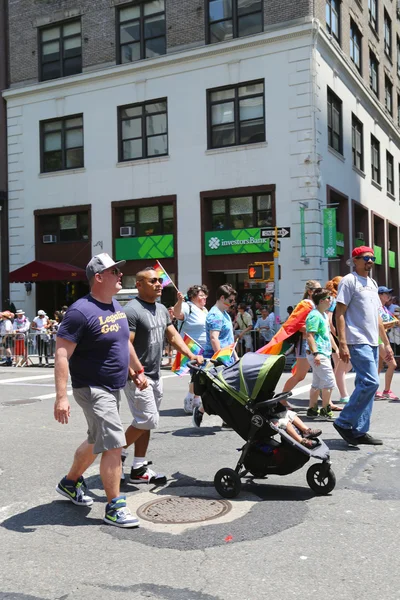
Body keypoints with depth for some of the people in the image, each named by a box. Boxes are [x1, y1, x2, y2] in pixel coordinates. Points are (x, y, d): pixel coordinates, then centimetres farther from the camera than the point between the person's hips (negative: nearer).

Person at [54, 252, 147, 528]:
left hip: (114, 388, 9)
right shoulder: (81, 311, -20)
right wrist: (61, 397, -28)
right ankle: (114, 508, 3)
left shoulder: (117, 307, 7)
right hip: (92, 389, -9)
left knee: (98, 440, 21)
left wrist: (138, 371, 24)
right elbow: (62, 353, -22)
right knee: (114, 444, -10)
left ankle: (70, 483, 42)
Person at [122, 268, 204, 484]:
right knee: (147, 420, -10)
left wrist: (191, 356, 3)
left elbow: (173, 336, 16)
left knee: (145, 422, 11)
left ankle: (139, 469, 18)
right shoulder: (131, 310, -15)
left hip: (155, 376, 9)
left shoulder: (162, 309, 13)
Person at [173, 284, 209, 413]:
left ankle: (197, 400, 27)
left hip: (204, 349, 9)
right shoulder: (188, 307, -11)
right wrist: (179, 301, -50)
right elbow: (177, 314, -33)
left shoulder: (205, 310, 18)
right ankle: (189, 401, -3)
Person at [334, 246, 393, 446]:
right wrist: (342, 344, -18)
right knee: (370, 382, -16)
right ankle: (344, 422, -5)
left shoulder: (372, 283, 19)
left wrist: (386, 343, 19)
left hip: (372, 343, 8)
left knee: (366, 384, 7)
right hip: (358, 342, -8)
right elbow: (340, 313, -10)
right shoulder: (349, 281, -5)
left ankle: (359, 431, 13)